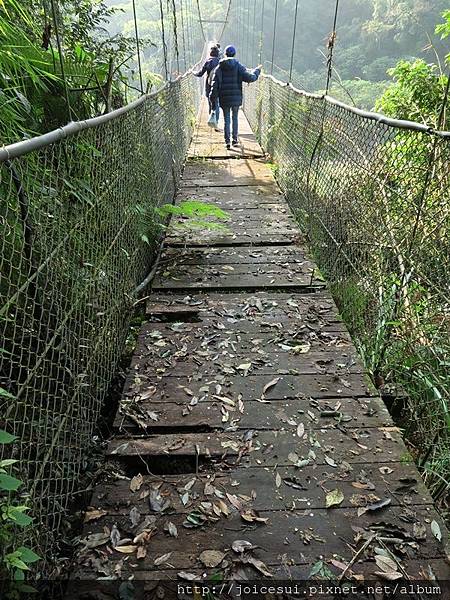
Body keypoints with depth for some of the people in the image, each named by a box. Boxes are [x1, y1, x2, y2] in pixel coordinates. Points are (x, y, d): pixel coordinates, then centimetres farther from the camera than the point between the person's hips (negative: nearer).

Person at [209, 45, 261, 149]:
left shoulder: (219, 68, 0)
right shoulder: (238, 66, -2)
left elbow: (215, 85, -4)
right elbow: (250, 77, -8)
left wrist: (213, 98, 1)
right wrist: (257, 70, 10)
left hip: (224, 99, 0)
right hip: (236, 98, 0)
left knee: (227, 120, 7)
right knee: (235, 118, 15)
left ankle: (227, 141, 2)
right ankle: (235, 140, 17)